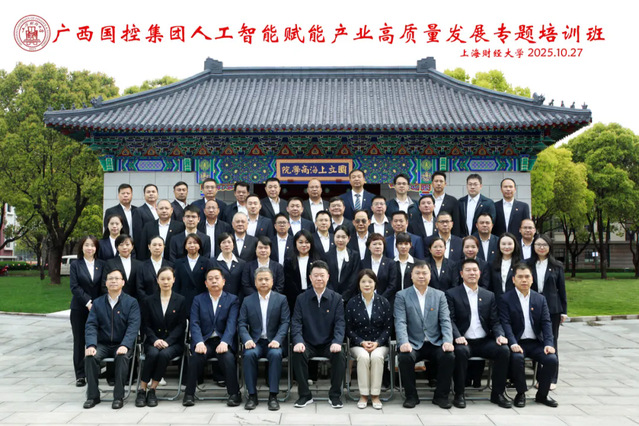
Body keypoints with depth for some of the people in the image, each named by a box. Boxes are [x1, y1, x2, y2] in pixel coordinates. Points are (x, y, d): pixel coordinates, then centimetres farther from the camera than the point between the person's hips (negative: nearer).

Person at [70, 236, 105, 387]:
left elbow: (104, 286, 2)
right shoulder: (75, 265, 4)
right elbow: (74, 287, -5)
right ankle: (80, 375, 10)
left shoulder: (102, 264, 6)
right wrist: (88, 302, -14)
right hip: (79, 309, 0)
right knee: (79, 341, 4)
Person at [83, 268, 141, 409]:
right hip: (103, 344, 3)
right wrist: (91, 345, -17)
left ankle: (119, 397, -22)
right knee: (90, 356, -27)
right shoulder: (98, 303, 11)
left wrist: (125, 345, -26)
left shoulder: (131, 302, 2)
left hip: (122, 345, -2)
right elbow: (91, 325, 1)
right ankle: (93, 395, -12)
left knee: (123, 356, -33)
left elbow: (133, 326, -10)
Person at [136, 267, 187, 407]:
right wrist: (155, 340, -13)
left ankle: (152, 390, -22)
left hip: (173, 342, -1)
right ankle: (142, 389, -21)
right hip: (153, 341, 1)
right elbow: (146, 325, 6)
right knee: (153, 353, -32)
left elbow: (181, 325, 1)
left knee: (164, 354, -33)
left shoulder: (180, 300, 7)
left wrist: (167, 341, -14)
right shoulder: (149, 300, 10)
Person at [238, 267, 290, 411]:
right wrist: (247, 339, -15)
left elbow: (285, 322, -2)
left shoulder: (281, 299, 6)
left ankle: (273, 396, -24)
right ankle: (252, 395, -19)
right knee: (249, 354, -31)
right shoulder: (247, 300, 10)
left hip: (274, 341, -1)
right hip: (255, 341, 1)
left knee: (276, 354, -34)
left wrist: (277, 340, -18)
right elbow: (242, 323, 4)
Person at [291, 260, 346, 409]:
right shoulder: (301, 299, 4)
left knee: (339, 355, -30)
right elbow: (296, 323, -3)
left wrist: (337, 342, -23)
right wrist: (298, 341, -22)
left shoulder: (336, 298, 3)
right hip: (308, 344, 0)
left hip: (329, 344, 0)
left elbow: (340, 323, -4)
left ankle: (335, 395, -9)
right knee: (298, 354, -30)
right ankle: (305, 395, -12)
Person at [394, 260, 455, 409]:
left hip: (435, 343, 2)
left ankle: (441, 395, -5)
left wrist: (448, 341, -16)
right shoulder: (402, 296, 4)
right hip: (413, 344, -2)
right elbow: (400, 322, -7)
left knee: (449, 356, -27)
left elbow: (445, 321, 2)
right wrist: (404, 342, -25)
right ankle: (411, 396, -9)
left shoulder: (439, 295, 11)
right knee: (404, 357, -32)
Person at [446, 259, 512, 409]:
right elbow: (450, 319, -4)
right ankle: (459, 394, -17)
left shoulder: (489, 296, 16)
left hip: (484, 341, 3)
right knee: (461, 351, -35)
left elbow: (495, 321, 11)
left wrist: (500, 335, -10)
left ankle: (497, 393, -7)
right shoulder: (452, 294, 5)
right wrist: (457, 336, -22)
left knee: (504, 350, -23)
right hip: (464, 342, -3)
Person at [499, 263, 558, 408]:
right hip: (517, 343, -3)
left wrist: (548, 344, -11)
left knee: (552, 359, -22)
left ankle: (542, 394, 1)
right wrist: (513, 344, -24)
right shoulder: (506, 299, 0)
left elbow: (546, 323, 5)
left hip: (536, 342, 4)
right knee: (516, 357, -33)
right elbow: (505, 324, -9)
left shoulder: (540, 299, 12)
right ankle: (520, 394, -10)